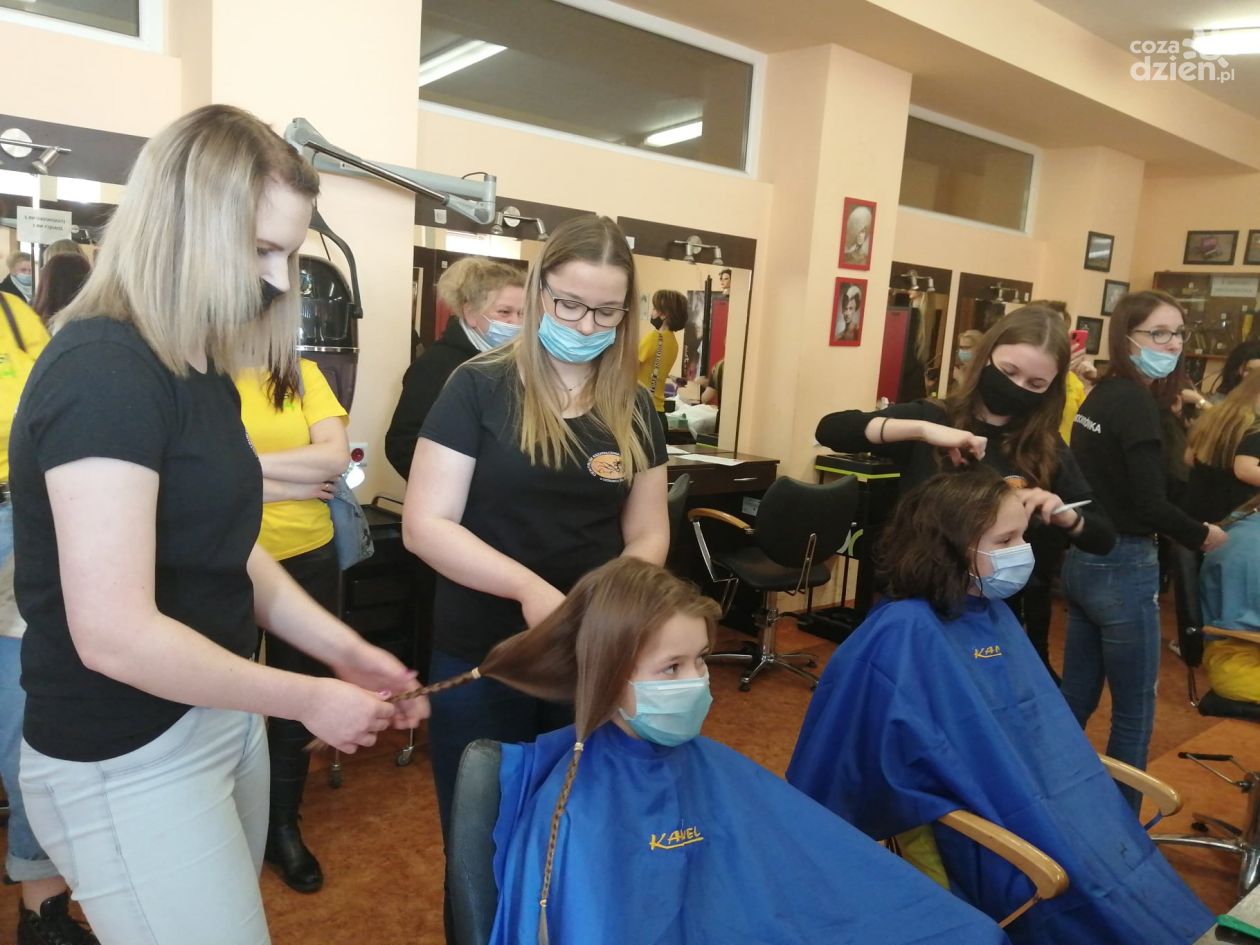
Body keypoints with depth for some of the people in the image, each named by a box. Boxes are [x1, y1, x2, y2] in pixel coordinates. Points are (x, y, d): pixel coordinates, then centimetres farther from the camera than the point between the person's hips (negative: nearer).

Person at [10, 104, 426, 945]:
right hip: (128, 758, -8)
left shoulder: (202, 370, 6)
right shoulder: (102, 373, -22)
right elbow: (115, 634, -27)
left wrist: (347, 651, 1)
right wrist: (309, 700, -18)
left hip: (222, 717, 9)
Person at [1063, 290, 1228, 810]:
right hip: (1123, 568, -8)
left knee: (1077, 696, 18)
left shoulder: (1099, 396, 9)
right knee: (1135, 709, 5)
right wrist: (1202, 534, -3)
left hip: (1083, 559, 8)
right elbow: (1150, 504, -21)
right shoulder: (1136, 403, -17)